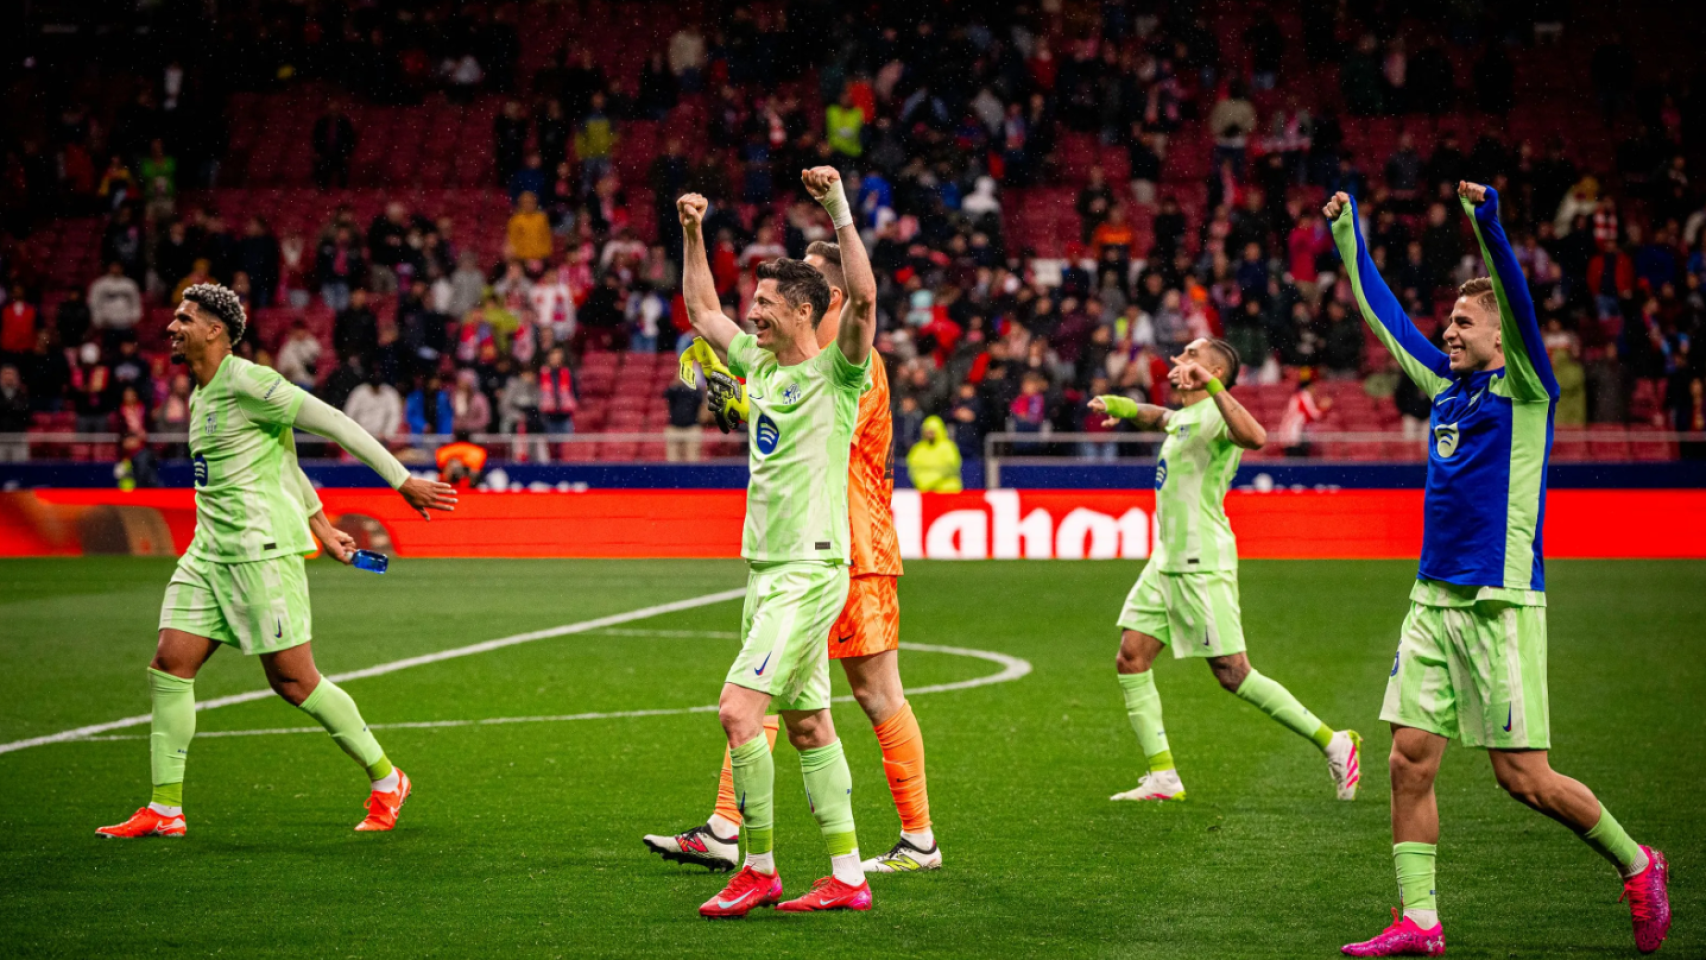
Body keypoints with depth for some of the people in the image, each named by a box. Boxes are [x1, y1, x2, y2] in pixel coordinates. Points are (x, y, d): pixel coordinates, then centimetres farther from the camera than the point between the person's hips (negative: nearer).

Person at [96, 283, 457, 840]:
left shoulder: (245, 382, -12)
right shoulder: (200, 397, 16)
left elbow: (335, 424, -12)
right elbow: (283, 453, 26)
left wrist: (402, 481, -11)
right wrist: (319, 523, 28)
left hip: (263, 549, -9)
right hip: (210, 552, 9)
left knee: (293, 680, -5)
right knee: (168, 667, 0)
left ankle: (386, 781, 10)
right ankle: (165, 810, 5)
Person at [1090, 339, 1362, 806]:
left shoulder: (1215, 414, -12)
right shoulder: (1184, 415, 17)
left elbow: (1255, 438, -37)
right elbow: (1155, 416, 44)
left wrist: (1211, 385, -39)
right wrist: (1118, 405, 29)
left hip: (1202, 565, -9)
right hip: (1167, 561, 9)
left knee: (1233, 675, -8)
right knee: (1131, 659, 1)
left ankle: (1332, 742, 3)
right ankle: (1163, 777, 4)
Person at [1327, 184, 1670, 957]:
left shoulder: (1524, 389, -5)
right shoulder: (1446, 387, 13)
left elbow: (1518, 307, -22)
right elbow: (1384, 315, 24)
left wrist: (1488, 227, -34)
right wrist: (1349, 240, 26)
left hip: (1500, 604, -7)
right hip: (1434, 600, 7)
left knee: (1523, 775, -5)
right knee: (1409, 761, 0)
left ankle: (1636, 867, 15)